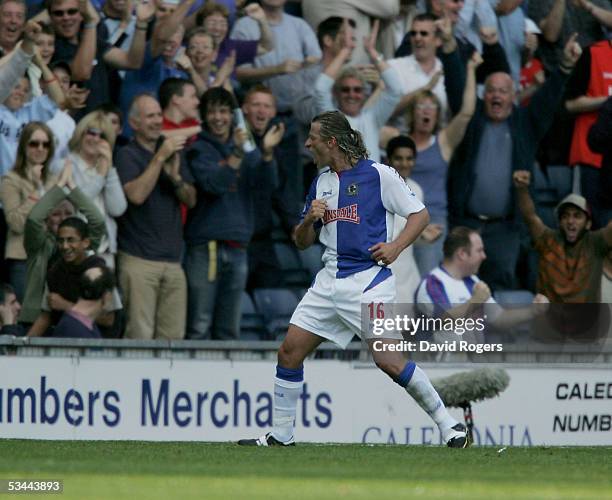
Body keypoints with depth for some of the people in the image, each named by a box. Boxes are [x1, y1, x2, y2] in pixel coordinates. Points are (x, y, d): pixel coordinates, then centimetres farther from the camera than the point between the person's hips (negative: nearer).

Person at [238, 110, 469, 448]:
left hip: (369, 279, -7)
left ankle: (448, 425, -6)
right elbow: (302, 242, 19)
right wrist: (309, 220, -2)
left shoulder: (378, 174, -5)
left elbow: (420, 214, -2)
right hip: (330, 280, 7)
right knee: (289, 352, 1)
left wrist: (395, 246, -16)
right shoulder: (321, 183, 15)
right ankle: (281, 434, 11)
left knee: (387, 360, -16)